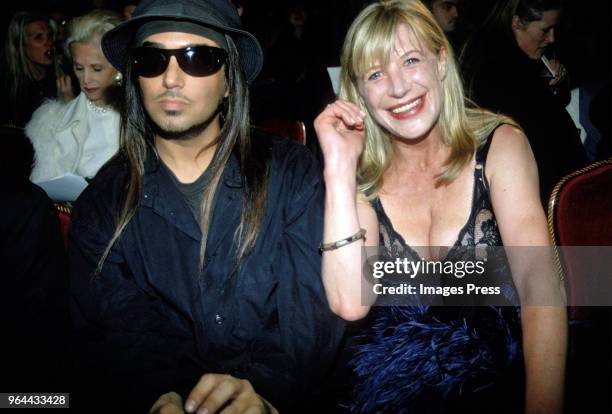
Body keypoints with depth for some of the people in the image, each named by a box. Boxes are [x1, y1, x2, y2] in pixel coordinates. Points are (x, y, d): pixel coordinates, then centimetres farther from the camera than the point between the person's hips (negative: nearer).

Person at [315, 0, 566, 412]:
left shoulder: (499, 144, -4)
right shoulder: (364, 179, 0)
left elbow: (541, 284, -16)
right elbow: (351, 303, -15)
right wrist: (339, 166, -16)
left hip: (503, 375, 0)